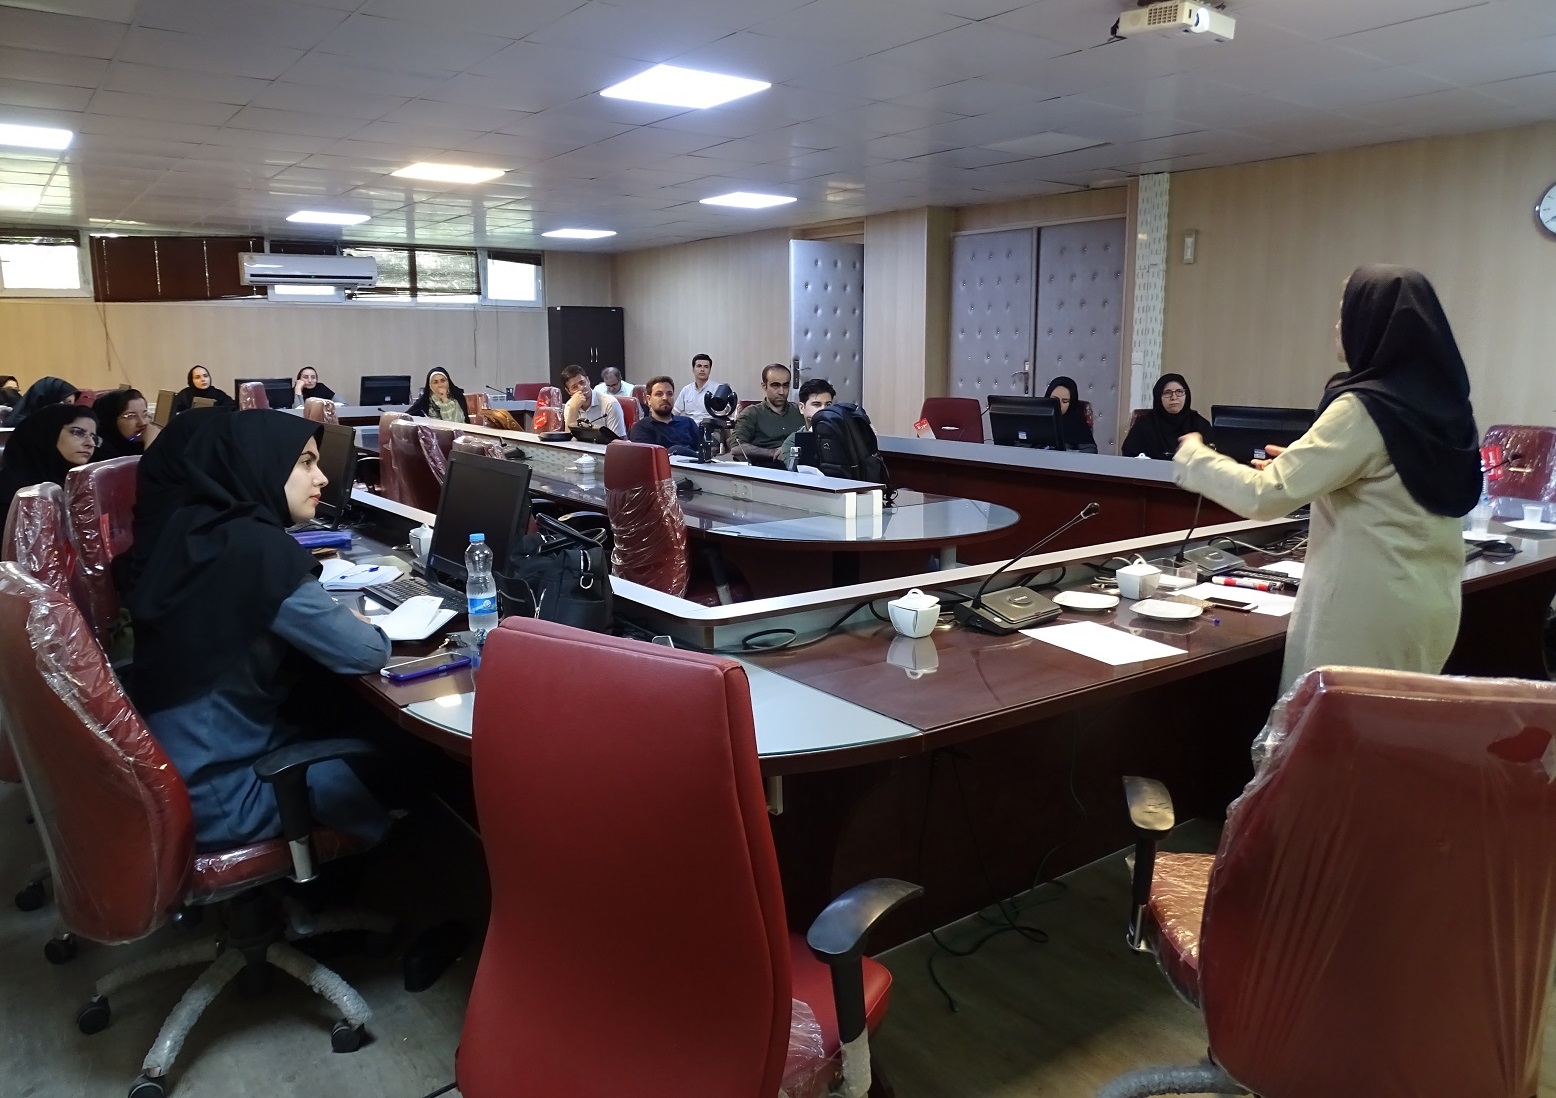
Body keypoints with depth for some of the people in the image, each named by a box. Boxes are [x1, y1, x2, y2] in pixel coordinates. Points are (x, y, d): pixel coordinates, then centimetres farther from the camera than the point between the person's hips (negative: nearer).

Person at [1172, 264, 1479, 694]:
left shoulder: (1363, 410, -19)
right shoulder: (1444, 403, 7)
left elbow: (1266, 496, -20)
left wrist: (1192, 456, -5)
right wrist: (1301, 466, 21)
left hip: (1371, 612, -8)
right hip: (1431, 605, 9)